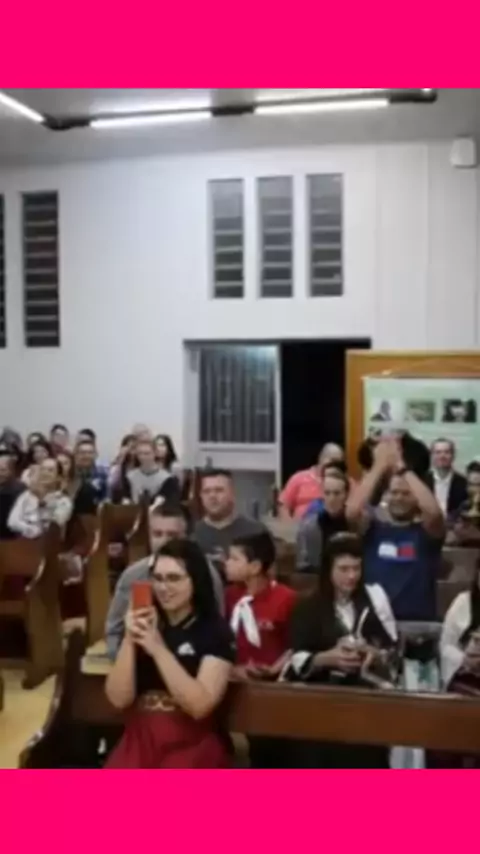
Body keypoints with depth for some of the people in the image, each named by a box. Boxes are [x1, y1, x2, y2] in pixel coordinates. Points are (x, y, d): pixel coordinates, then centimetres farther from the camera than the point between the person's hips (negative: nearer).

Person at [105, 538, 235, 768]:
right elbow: (119, 698, -1)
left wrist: (158, 649, -20)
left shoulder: (216, 631, -3)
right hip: (141, 739, 4)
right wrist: (129, 640, -13)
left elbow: (200, 705, -16)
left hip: (192, 744, -3)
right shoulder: (143, 625, 7)